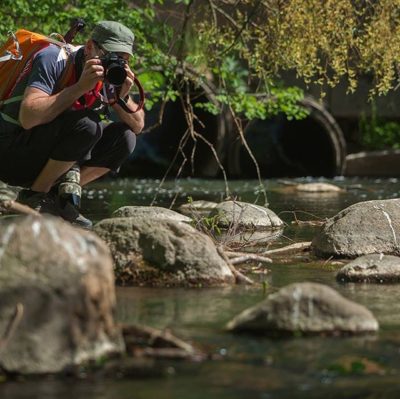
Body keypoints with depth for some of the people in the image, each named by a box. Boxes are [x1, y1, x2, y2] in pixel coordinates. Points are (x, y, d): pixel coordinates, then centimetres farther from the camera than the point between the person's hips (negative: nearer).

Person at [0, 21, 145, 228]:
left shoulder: (111, 74, 2)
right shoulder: (54, 59, -19)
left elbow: (138, 126, 2)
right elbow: (28, 118, -33)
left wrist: (122, 98, -18)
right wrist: (80, 88, -33)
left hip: (45, 160, 8)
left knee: (124, 138, -6)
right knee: (85, 124, -29)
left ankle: (56, 196, -2)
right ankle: (34, 196, -13)